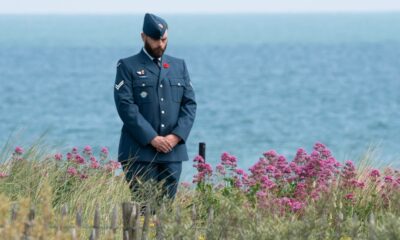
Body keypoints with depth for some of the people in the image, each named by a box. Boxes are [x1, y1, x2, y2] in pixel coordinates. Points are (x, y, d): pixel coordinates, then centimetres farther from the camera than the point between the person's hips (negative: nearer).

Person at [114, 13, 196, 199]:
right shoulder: (127, 67, 2)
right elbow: (126, 106, -8)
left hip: (173, 151, 4)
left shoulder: (179, 66, 16)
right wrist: (152, 139, -15)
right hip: (140, 152, -4)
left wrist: (176, 136, -7)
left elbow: (190, 104, 10)